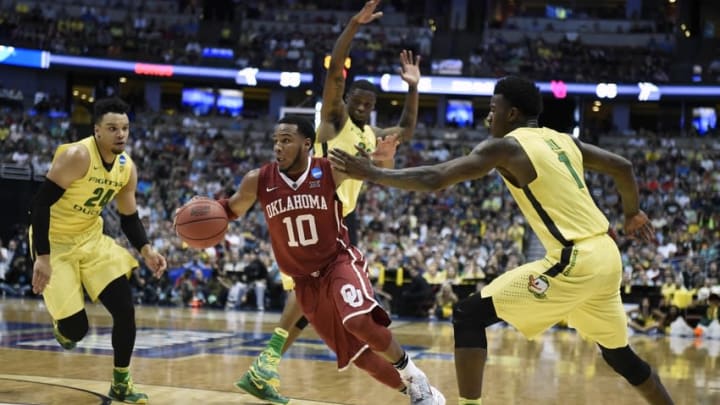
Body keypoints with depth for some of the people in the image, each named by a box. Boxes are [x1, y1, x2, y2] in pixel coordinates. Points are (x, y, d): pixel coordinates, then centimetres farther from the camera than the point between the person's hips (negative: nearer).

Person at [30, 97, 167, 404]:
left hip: (92, 238, 6)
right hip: (56, 242, -6)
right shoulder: (76, 156, -25)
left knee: (125, 309, -3)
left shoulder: (127, 167, -3)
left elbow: (129, 217, 9)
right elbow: (41, 203, -25)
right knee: (76, 328, -9)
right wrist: (42, 257, -30)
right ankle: (63, 326, 30)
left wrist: (146, 251, -9)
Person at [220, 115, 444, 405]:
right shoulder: (258, 181, -10)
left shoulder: (330, 171, -14)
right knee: (354, 352, 5)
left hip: (340, 262, -3)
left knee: (360, 322, -31)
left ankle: (413, 377, -7)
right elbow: (231, 210, 8)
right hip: (305, 278, 3)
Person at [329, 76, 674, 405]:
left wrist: (372, 174, -2)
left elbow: (434, 179, -12)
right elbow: (622, 167, 22)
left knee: (468, 316, -4)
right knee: (618, 353, 28)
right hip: (606, 256, 8)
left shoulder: (505, 147, -6)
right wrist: (632, 212, 40)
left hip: (574, 263, -8)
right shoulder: (562, 140, 16)